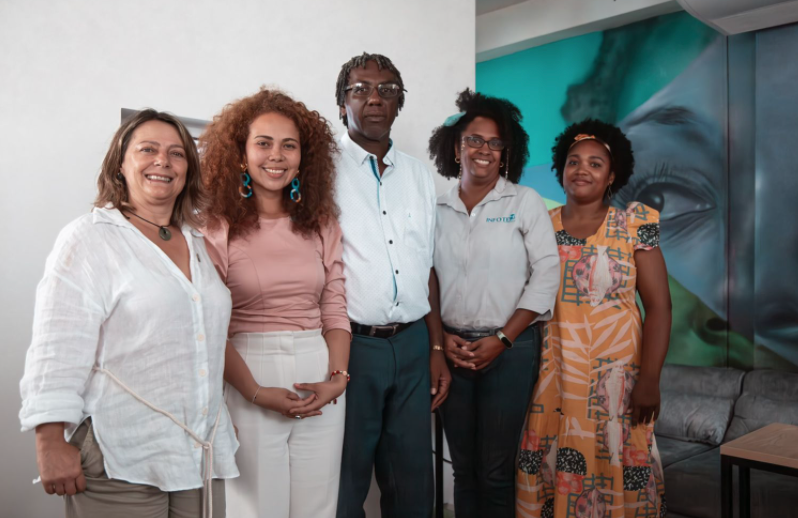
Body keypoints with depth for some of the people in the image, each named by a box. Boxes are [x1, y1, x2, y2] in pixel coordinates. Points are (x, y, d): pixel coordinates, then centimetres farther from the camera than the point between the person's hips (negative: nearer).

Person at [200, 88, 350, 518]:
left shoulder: (321, 224, 7)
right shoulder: (218, 228, -4)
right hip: (248, 374, -3)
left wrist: (337, 377, -5)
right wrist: (256, 392, -13)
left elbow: (335, 309, 6)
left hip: (319, 374, 3)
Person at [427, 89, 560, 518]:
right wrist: (442, 337, -7)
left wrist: (501, 339, -12)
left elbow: (546, 276, -6)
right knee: (463, 466, 12)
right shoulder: (435, 208, 6)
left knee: (496, 470, 4)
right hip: (452, 350, 2)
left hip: (510, 349, -2)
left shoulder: (525, 202, 0)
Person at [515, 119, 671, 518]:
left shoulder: (634, 225, -1)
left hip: (615, 376, -1)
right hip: (550, 377, 2)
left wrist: (649, 378, -11)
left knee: (614, 468, 4)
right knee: (549, 468, 8)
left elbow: (659, 308, -4)